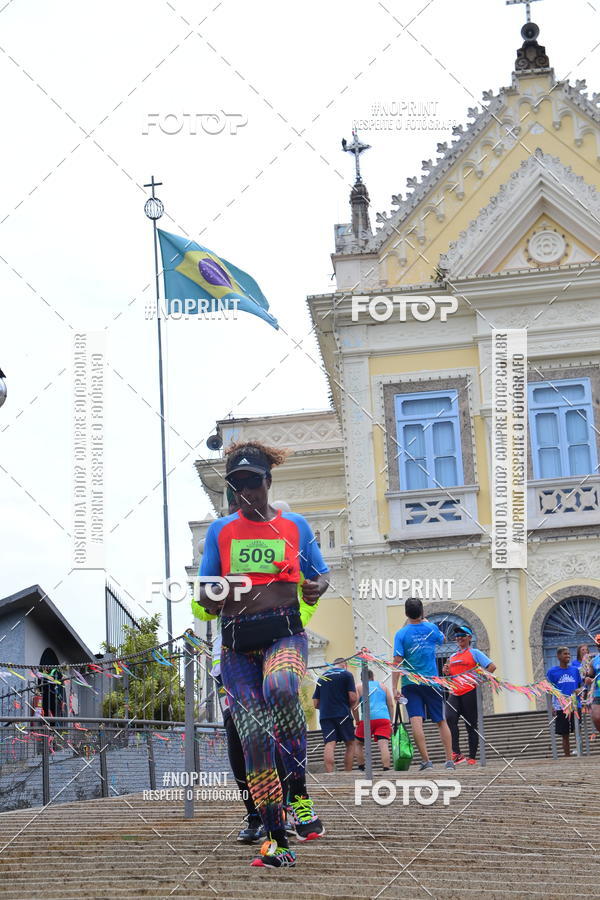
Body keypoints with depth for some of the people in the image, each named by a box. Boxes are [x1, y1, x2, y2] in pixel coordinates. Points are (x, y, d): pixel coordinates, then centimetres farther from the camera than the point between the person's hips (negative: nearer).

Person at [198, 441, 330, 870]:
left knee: (280, 687, -36)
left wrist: (316, 588, -8)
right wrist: (215, 594, -11)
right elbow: (206, 599, 14)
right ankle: (277, 842, 2)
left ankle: (299, 793, -19)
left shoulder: (295, 526, 8)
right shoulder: (220, 531, 11)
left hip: (285, 633, -2)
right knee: (254, 737, -7)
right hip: (237, 643, 2)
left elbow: (320, 575, 16)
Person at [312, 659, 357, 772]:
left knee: (329, 745, -6)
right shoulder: (346, 674, 5)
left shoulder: (322, 677, 17)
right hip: (343, 714, -3)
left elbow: (315, 704, 16)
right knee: (350, 744, 9)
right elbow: (353, 698, -6)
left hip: (324, 715, 3)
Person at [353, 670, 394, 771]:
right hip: (384, 718, 2)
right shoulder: (383, 686, 21)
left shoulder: (359, 687, 13)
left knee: (359, 743, 16)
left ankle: (361, 769, 8)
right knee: (383, 745, -9)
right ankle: (386, 770, -23)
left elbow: (354, 706, 1)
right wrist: (391, 723, 18)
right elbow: (391, 705, 16)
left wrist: (357, 722, 9)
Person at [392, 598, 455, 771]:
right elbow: (442, 639, 25)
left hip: (410, 684, -2)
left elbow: (397, 662, -12)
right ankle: (449, 760, 8)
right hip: (431, 683, 2)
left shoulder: (401, 634, -7)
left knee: (416, 721, -7)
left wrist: (395, 688, -11)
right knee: (441, 721, 10)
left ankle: (426, 760, -15)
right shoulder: (431, 628, 1)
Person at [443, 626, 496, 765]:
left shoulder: (474, 653, 4)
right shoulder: (452, 657, 21)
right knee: (449, 718, -20)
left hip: (469, 692, -4)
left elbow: (492, 667, -4)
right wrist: (446, 672, 7)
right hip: (454, 693, 5)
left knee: (471, 725, 0)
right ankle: (456, 753, -20)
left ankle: (472, 757, 7)